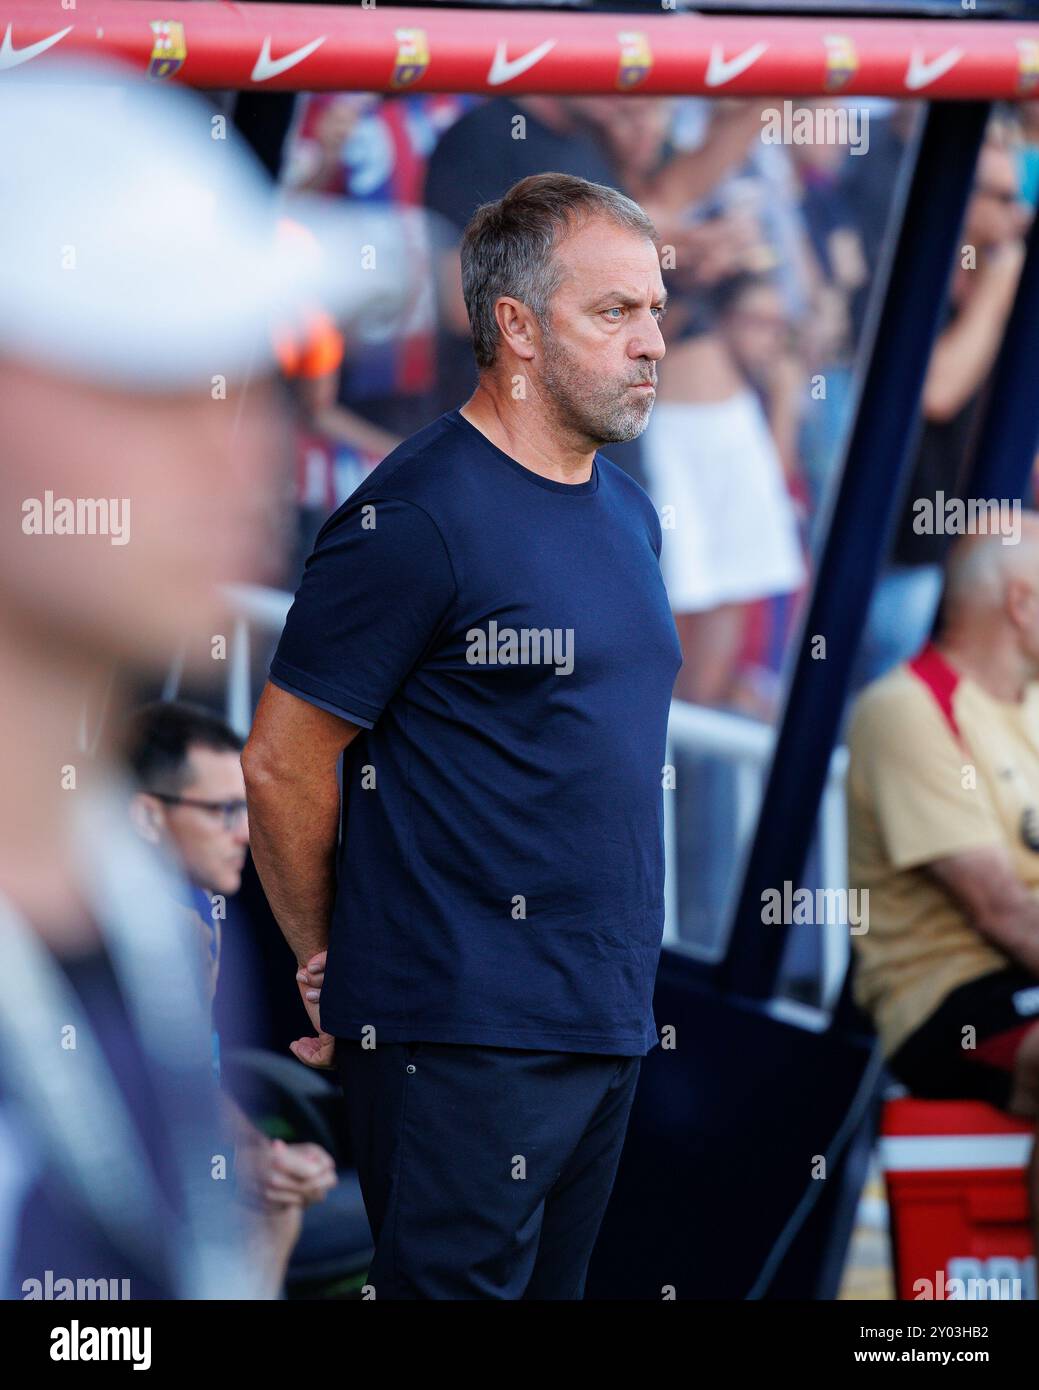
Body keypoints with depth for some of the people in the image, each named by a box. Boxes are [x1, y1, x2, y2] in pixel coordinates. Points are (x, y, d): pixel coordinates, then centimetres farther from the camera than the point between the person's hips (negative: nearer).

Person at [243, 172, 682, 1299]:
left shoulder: (628, 513, 14)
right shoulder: (417, 516, -13)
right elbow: (283, 763, -11)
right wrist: (329, 969, -1)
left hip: (607, 1023, 8)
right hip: (462, 1034, -8)